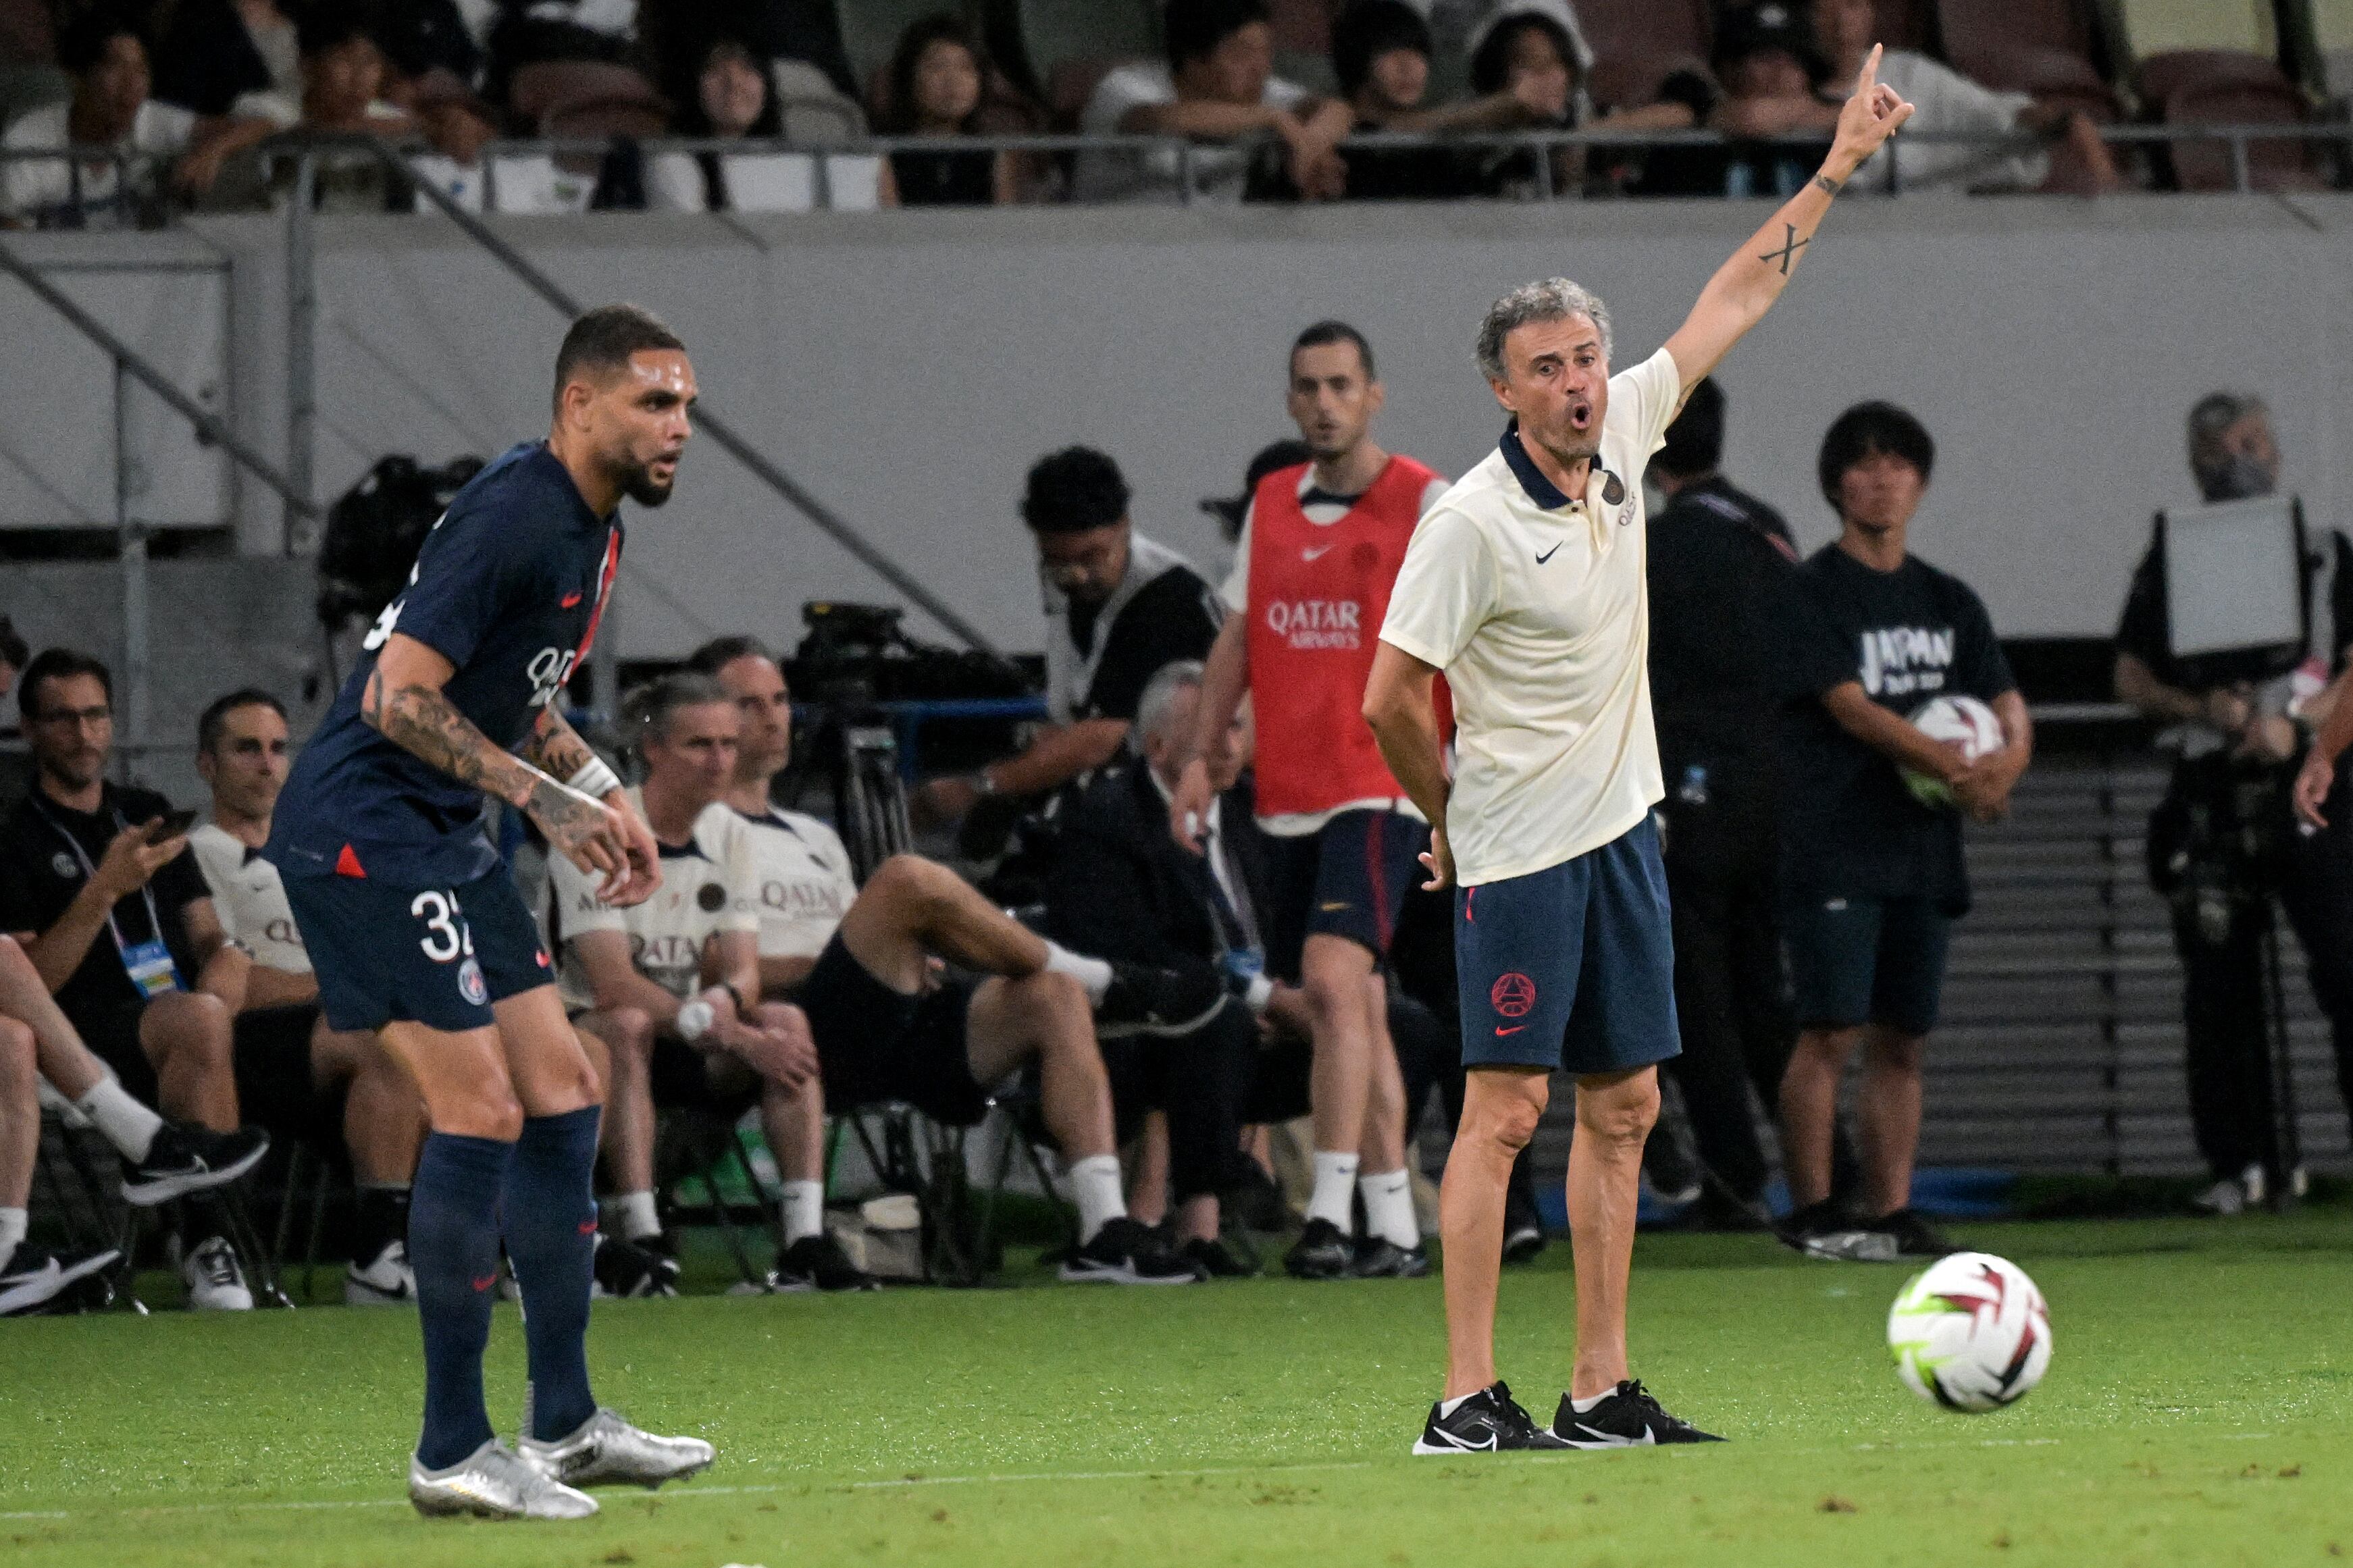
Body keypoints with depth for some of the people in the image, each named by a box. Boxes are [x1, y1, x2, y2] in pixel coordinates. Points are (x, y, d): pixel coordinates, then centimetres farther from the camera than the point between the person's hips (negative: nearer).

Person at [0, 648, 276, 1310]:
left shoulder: (148, 813, 25)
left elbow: (211, 937, 22)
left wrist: (224, 963, -3)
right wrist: (105, 890, -15)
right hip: (87, 1044, -5)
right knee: (201, 1024, -36)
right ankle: (205, 1233, -32)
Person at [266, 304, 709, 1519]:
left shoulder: (587, 528, 12)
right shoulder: (512, 517, -20)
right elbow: (401, 695, -25)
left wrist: (603, 795, 11)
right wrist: (549, 798, -21)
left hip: (441, 839, 11)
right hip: (361, 831, -11)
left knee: (562, 1092, 10)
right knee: (480, 1110, -13)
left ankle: (565, 1424, 18)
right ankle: (453, 1453, -7)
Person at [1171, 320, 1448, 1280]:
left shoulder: (1424, 504, -4)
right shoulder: (1270, 505, 13)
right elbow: (1238, 637, 19)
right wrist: (1199, 758, 11)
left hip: (1380, 786, -6)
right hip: (1289, 795, 6)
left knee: (1333, 981, -21)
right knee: (1357, 1012, 10)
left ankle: (1332, 1211, -24)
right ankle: (1394, 1226, 15)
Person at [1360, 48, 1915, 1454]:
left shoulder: (1622, 437, 2)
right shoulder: (1472, 524, -18)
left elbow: (1736, 300, 14)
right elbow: (1392, 701, -14)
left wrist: (1839, 170, 15)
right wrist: (1449, 820, -2)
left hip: (1622, 827, 8)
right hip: (1519, 849, -8)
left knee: (1625, 1107, 7)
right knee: (1508, 1108, -10)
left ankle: (1602, 1391, 12)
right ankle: (1469, 1400, -10)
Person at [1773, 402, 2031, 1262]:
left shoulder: (1949, 601, 18)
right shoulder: (1812, 592, -2)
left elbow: (2008, 705, 11)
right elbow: (1850, 706, -13)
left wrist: (2009, 756, -13)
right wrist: (1955, 767, -22)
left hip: (1923, 850, 6)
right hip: (1834, 845, -6)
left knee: (1903, 1038, 5)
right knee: (1833, 1031, -11)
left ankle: (1892, 1212, 7)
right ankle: (1812, 1212, -8)